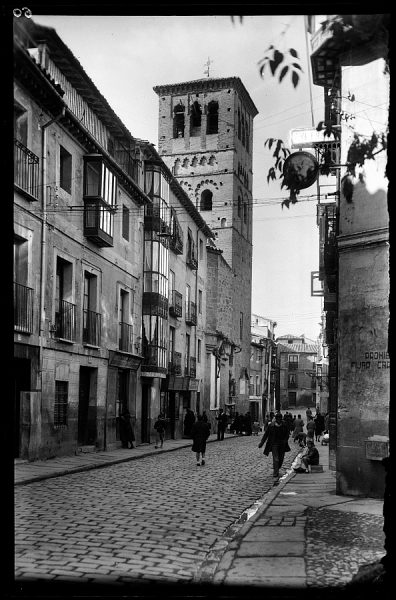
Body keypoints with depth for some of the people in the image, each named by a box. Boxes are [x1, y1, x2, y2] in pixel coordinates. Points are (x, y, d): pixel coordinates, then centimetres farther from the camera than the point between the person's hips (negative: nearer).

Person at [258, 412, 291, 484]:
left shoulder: (284, 426, -1)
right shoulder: (271, 426, -7)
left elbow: (287, 434, 8)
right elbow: (266, 434, 0)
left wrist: (285, 440, -10)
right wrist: (261, 443, -4)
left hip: (282, 445, 3)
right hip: (274, 444, -3)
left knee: (281, 459, 12)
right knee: (275, 459, -13)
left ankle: (276, 470, 41)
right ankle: (275, 476, -16)